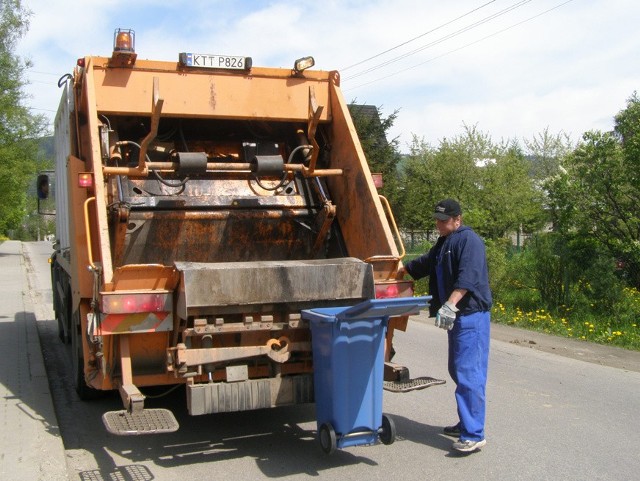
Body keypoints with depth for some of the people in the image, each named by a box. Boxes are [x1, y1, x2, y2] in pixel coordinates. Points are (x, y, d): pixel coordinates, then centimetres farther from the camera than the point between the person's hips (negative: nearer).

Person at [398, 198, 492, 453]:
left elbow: (469, 276, -26)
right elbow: (425, 263, 35)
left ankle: (474, 435, -10)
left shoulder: (469, 240, -12)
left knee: (468, 373, -12)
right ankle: (466, 424, 28)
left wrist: (450, 304, -35)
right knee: (458, 371, 16)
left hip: (471, 315, -10)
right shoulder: (443, 243, 19)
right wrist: (402, 269, 33)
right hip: (457, 316, 11)